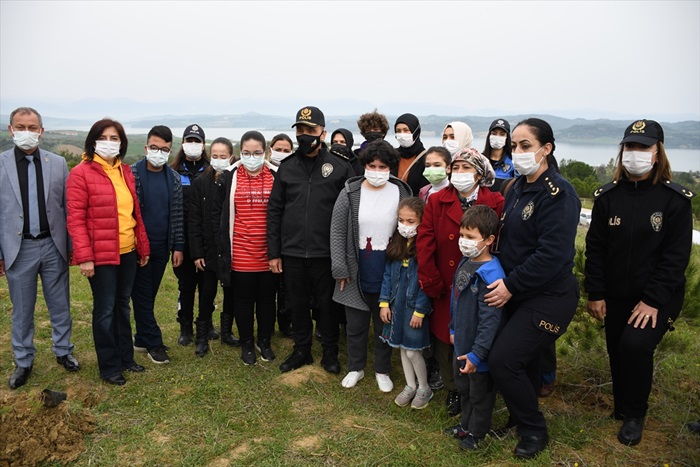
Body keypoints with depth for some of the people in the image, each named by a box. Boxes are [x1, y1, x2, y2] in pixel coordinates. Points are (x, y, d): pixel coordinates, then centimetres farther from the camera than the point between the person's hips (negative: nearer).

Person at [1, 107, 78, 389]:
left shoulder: (58, 163, 1)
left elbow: (68, 207, 3)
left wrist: (72, 245, 2)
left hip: (53, 246, 1)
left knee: (60, 306, 13)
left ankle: (63, 352, 31)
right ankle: (23, 362, 27)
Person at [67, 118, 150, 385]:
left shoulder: (125, 172, 10)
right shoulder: (81, 173, -8)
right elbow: (75, 218, -12)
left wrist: (143, 247, 12)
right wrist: (84, 256, -18)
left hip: (128, 252, 6)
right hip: (101, 255, -6)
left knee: (122, 305, 17)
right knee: (105, 310, 5)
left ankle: (125, 357, 31)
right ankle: (109, 367, 20)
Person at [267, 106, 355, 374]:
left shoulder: (340, 168, -2)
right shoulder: (287, 168, 5)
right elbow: (274, 211, 6)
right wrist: (273, 253, 2)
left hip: (325, 252, -2)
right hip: (292, 252, 3)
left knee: (327, 304, 10)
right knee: (298, 304, 14)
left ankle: (330, 352, 28)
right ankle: (302, 350, 32)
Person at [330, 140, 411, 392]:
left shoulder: (402, 193, -4)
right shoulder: (350, 193, -5)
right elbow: (337, 232, -3)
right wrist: (340, 269, -7)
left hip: (388, 275, 0)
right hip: (356, 274, 0)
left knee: (385, 325, 14)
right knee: (355, 325, 14)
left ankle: (382, 371, 33)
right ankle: (355, 368, 35)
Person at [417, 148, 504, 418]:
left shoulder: (496, 204, -5)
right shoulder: (437, 201, -1)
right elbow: (425, 244, -6)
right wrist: (431, 283, -10)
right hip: (446, 291, 1)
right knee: (445, 340, 9)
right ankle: (453, 391, 31)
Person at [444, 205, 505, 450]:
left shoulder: (491, 275, -29)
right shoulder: (465, 264, 0)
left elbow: (490, 320, -29)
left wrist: (477, 354, -26)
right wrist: (453, 329, 19)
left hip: (478, 351, -9)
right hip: (462, 344, 9)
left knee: (480, 392, 14)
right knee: (463, 387, 26)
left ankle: (476, 432, 35)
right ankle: (466, 423, 47)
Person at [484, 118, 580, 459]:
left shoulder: (558, 193, -19)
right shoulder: (517, 188, 7)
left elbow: (553, 253, -25)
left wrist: (511, 286, -21)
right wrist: (501, 278, 1)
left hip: (549, 297, -8)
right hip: (516, 293, 8)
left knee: (502, 360, -10)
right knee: (522, 358, 18)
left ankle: (534, 431, 13)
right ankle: (521, 420, 39)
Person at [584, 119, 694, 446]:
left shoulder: (675, 199, -9)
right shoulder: (607, 196, -1)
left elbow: (676, 256, -11)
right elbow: (595, 248, 1)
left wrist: (653, 301, -16)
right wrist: (595, 293, -2)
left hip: (658, 296, -3)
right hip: (616, 296, 4)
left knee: (636, 345, -20)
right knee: (617, 353, 11)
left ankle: (635, 416, 4)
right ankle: (621, 409, 36)